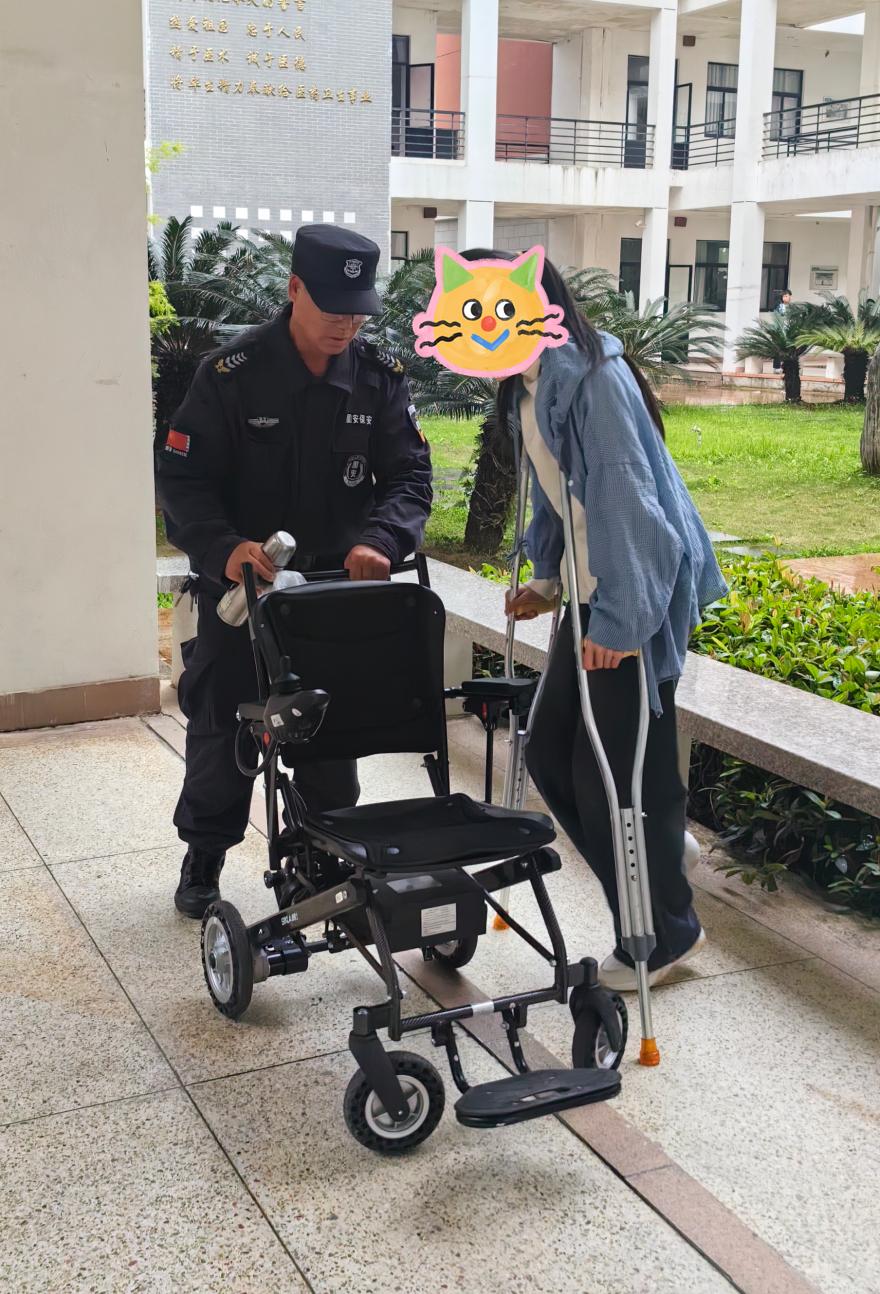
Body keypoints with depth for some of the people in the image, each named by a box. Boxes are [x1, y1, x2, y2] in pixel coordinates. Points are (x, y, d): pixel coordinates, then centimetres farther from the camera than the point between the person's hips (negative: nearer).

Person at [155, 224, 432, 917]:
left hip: (338, 587, 2)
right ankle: (204, 857, 28)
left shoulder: (381, 379, -4)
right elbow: (182, 477, -13)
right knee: (220, 728, 9)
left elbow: (409, 475, -7)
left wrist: (379, 538, -28)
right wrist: (223, 548, -31)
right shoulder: (232, 374, -14)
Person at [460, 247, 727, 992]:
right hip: (591, 593, 9)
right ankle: (661, 854, 32)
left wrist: (619, 620, -23)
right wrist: (548, 579, 13)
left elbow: (625, 498, -23)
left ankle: (665, 936, 19)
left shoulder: (590, 377, -20)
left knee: (615, 769, 0)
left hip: (634, 599, -9)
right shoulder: (526, 386, 9)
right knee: (550, 750, 12)